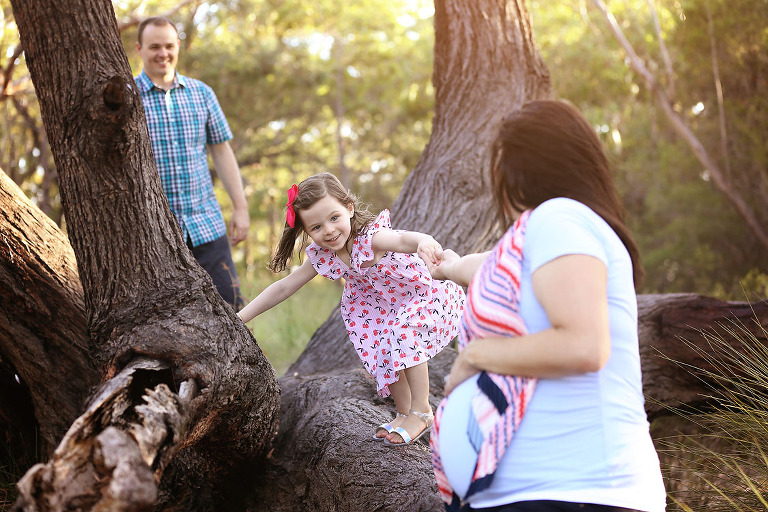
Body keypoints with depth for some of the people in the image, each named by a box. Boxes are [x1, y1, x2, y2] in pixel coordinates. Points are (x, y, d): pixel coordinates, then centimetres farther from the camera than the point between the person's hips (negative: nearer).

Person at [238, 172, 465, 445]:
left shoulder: (371, 236, -36)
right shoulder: (322, 256, -15)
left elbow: (401, 239, -59)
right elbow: (284, 287, -7)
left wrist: (423, 241, -83)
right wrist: (239, 318, -10)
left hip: (430, 294, -7)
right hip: (387, 305, 7)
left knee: (404, 334, -27)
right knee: (384, 351, -5)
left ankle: (421, 412, -11)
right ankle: (404, 413, 18)